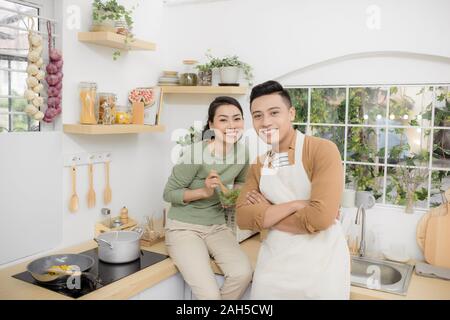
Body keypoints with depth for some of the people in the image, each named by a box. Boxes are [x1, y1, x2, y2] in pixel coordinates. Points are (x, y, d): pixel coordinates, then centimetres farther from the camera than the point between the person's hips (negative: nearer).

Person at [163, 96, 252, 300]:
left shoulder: (242, 152, -4)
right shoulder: (196, 153, -21)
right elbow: (169, 193, -11)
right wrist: (204, 191, -24)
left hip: (217, 226, 5)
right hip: (184, 227, -5)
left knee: (243, 273, -20)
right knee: (210, 293, -21)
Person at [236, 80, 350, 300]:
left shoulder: (322, 150, -14)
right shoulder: (258, 165, 3)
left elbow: (320, 216, -24)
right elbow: (243, 217, -8)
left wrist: (266, 214, -12)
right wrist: (295, 205, -20)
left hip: (321, 265, -4)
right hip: (274, 263, 4)